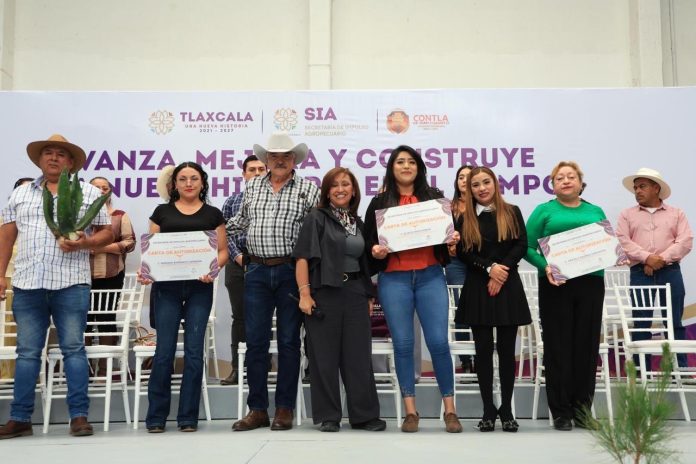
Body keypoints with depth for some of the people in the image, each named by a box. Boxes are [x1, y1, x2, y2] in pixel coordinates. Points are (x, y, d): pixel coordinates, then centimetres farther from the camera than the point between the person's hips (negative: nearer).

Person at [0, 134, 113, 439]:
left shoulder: (89, 194, 9)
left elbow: (108, 234, 7)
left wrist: (85, 243, -13)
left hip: (71, 284, -2)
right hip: (27, 284, 3)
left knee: (74, 349, -2)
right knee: (27, 352, 6)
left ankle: (79, 416, 4)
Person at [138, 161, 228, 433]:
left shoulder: (213, 214, 10)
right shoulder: (162, 212, 11)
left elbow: (222, 251, 8)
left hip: (200, 287, 0)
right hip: (167, 287, 0)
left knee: (194, 350, 1)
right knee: (164, 350, -2)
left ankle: (188, 416, 11)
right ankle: (156, 416, 9)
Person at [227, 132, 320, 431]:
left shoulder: (309, 189, 3)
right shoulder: (252, 188, 13)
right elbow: (240, 222, 26)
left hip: (292, 271, -3)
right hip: (257, 271, 3)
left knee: (288, 341, 4)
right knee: (255, 342, 3)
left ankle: (285, 409, 13)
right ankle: (257, 409, 12)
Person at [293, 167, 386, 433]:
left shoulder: (358, 223, 15)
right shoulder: (316, 218, 0)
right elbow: (303, 257, -8)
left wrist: (370, 295, 14)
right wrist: (304, 293, -16)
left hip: (355, 293, 5)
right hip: (324, 293, -4)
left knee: (358, 355, 5)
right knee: (325, 355, 2)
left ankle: (364, 415, 13)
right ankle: (328, 416, 12)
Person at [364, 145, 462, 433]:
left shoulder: (435, 197, 11)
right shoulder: (379, 203, 9)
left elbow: (451, 231, 15)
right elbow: (368, 241, 10)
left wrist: (453, 240, -6)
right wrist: (376, 251, -11)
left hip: (430, 277, 0)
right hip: (394, 279, 0)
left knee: (438, 342, -5)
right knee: (403, 344, 1)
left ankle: (450, 409, 8)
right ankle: (410, 412, 11)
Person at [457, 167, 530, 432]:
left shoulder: (512, 213, 7)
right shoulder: (464, 218, 6)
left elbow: (521, 246, 0)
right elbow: (463, 252, -2)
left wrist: (502, 272, -12)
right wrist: (489, 268, -15)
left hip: (508, 287, 0)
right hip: (477, 289, 0)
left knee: (506, 349, 2)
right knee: (483, 349, 2)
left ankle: (507, 410, 12)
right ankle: (488, 410, 10)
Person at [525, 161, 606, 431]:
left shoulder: (596, 212, 16)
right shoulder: (544, 211, 7)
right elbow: (528, 247, 1)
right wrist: (545, 266, -16)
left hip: (590, 284, 3)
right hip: (556, 284, -3)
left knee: (587, 345, 4)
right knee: (558, 346, -1)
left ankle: (582, 410, 14)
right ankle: (561, 411, 7)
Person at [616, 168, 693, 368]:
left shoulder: (676, 213, 12)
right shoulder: (627, 215, 12)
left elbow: (686, 241, 0)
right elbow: (623, 241, -2)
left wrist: (662, 258, -14)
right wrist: (647, 258, -15)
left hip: (670, 272, 0)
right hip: (640, 274, 0)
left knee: (675, 323, 1)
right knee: (641, 324, 0)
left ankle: (680, 370, 5)